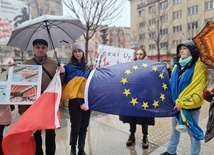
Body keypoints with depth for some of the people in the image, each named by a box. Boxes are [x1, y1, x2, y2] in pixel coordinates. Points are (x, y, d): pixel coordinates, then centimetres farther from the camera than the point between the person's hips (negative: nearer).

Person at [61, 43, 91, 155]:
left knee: (84, 127, 10)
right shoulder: (69, 67, -4)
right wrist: (80, 102, -17)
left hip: (86, 100, 5)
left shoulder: (86, 67, 12)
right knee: (76, 127, 3)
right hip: (75, 101, -4)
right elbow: (71, 86, -11)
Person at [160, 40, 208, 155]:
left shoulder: (199, 66, -13)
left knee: (192, 132, 9)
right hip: (176, 105, 7)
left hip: (190, 107, -7)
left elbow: (198, 89, -19)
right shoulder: (177, 66, 9)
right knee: (175, 129, 20)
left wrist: (182, 103, -20)